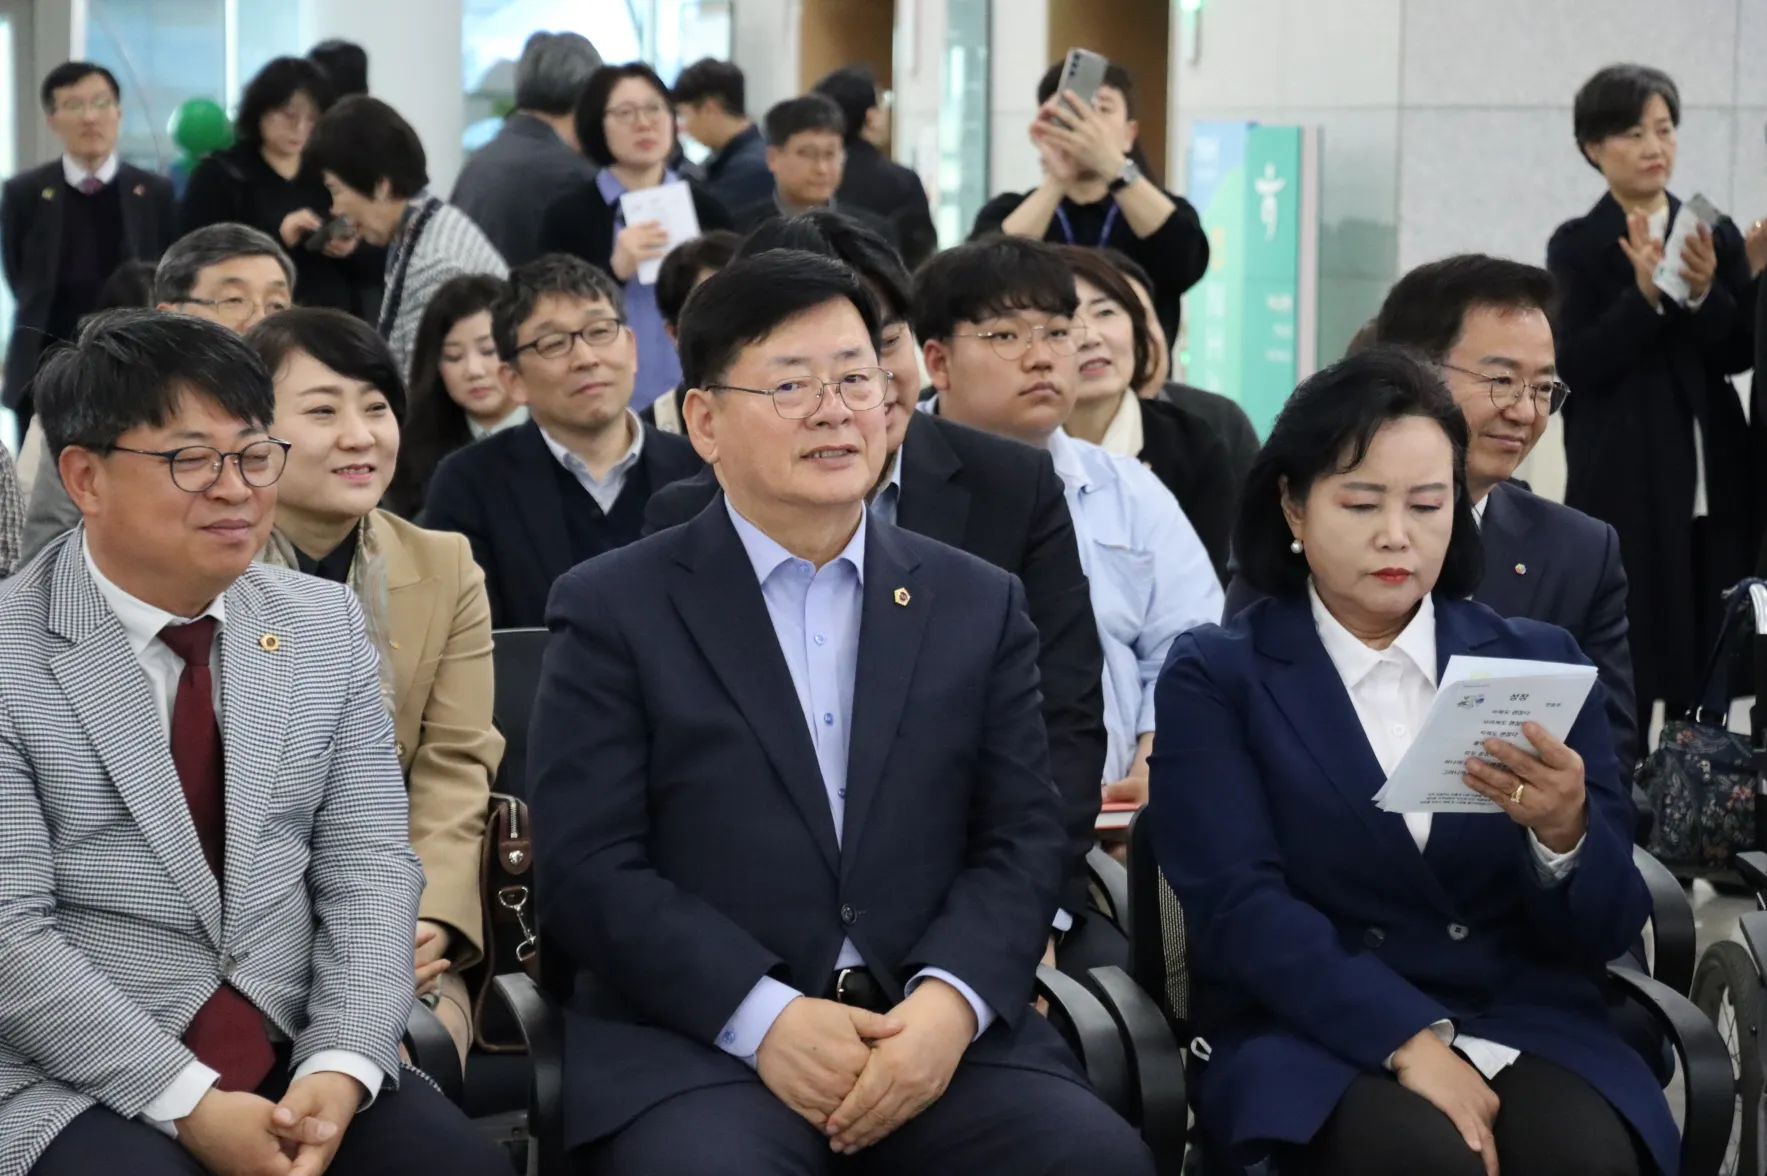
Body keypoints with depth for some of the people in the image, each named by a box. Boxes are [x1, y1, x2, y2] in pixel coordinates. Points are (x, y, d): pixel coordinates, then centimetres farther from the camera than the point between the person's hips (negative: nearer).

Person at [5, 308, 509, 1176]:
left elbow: (368, 863, 4)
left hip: (297, 1057, 4)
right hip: (81, 1078, -3)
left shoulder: (327, 626, 9)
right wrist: (191, 1103, -19)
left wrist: (339, 1069, -12)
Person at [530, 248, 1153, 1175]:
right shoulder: (615, 610, 5)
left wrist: (948, 1003, -12)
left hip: (937, 1031, 3)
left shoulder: (979, 604, 14)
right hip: (695, 1040, -3)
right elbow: (586, 865, -3)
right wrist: (764, 1017, -15)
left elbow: (1021, 839, 8)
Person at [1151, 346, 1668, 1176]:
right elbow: (1239, 906, -9)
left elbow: (1604, 933, 6)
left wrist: (1564, 833, -17)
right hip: (1313, 1038, -2)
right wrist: (1407, 1039, -22)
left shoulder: (1537, 662, 11)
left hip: (1524, 1025, 2)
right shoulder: (1215, 677, 4)